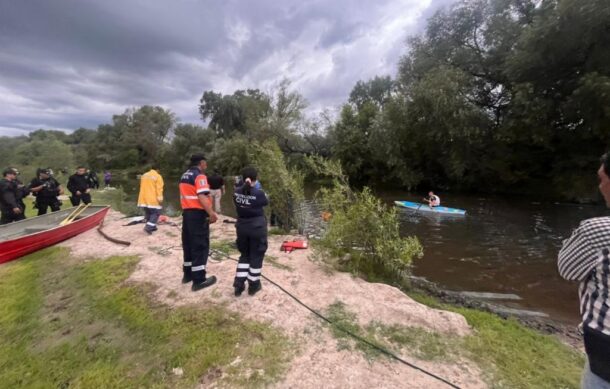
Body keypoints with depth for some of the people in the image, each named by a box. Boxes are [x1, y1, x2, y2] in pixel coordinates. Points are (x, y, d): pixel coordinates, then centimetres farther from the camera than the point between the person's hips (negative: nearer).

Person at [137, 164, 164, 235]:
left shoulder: (144, 175, 16)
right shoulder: (158, 176, -8)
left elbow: (142, 187, 22)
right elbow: (159, 189, -14)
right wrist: (160, 198, -15)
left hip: (144, 198, 7)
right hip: (153, 199, -7)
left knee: (148, 213, 16)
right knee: (156, 213, 1)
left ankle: (152, 227, 24)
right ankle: (148, 227, -11)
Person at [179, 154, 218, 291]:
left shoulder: (184, 176, 16)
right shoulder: (199, 176, -12)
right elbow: (201, 197, -23)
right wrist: (211, 213, -27)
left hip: (186, 212, 9)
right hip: (198, 213, -9)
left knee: (189, 244, 17)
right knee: (200, 245, -4)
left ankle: (188, 274, 27)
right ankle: (199, 279, 0)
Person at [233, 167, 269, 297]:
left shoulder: (237, 192, -5)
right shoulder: (258, 193, -18)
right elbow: (266, 202, 0)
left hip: (241, 227, 5)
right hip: (257, 227, -4)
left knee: (244, 255, 20)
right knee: (256, 256, 10)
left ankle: (239, 285, 21)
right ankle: (253, 285, 21)